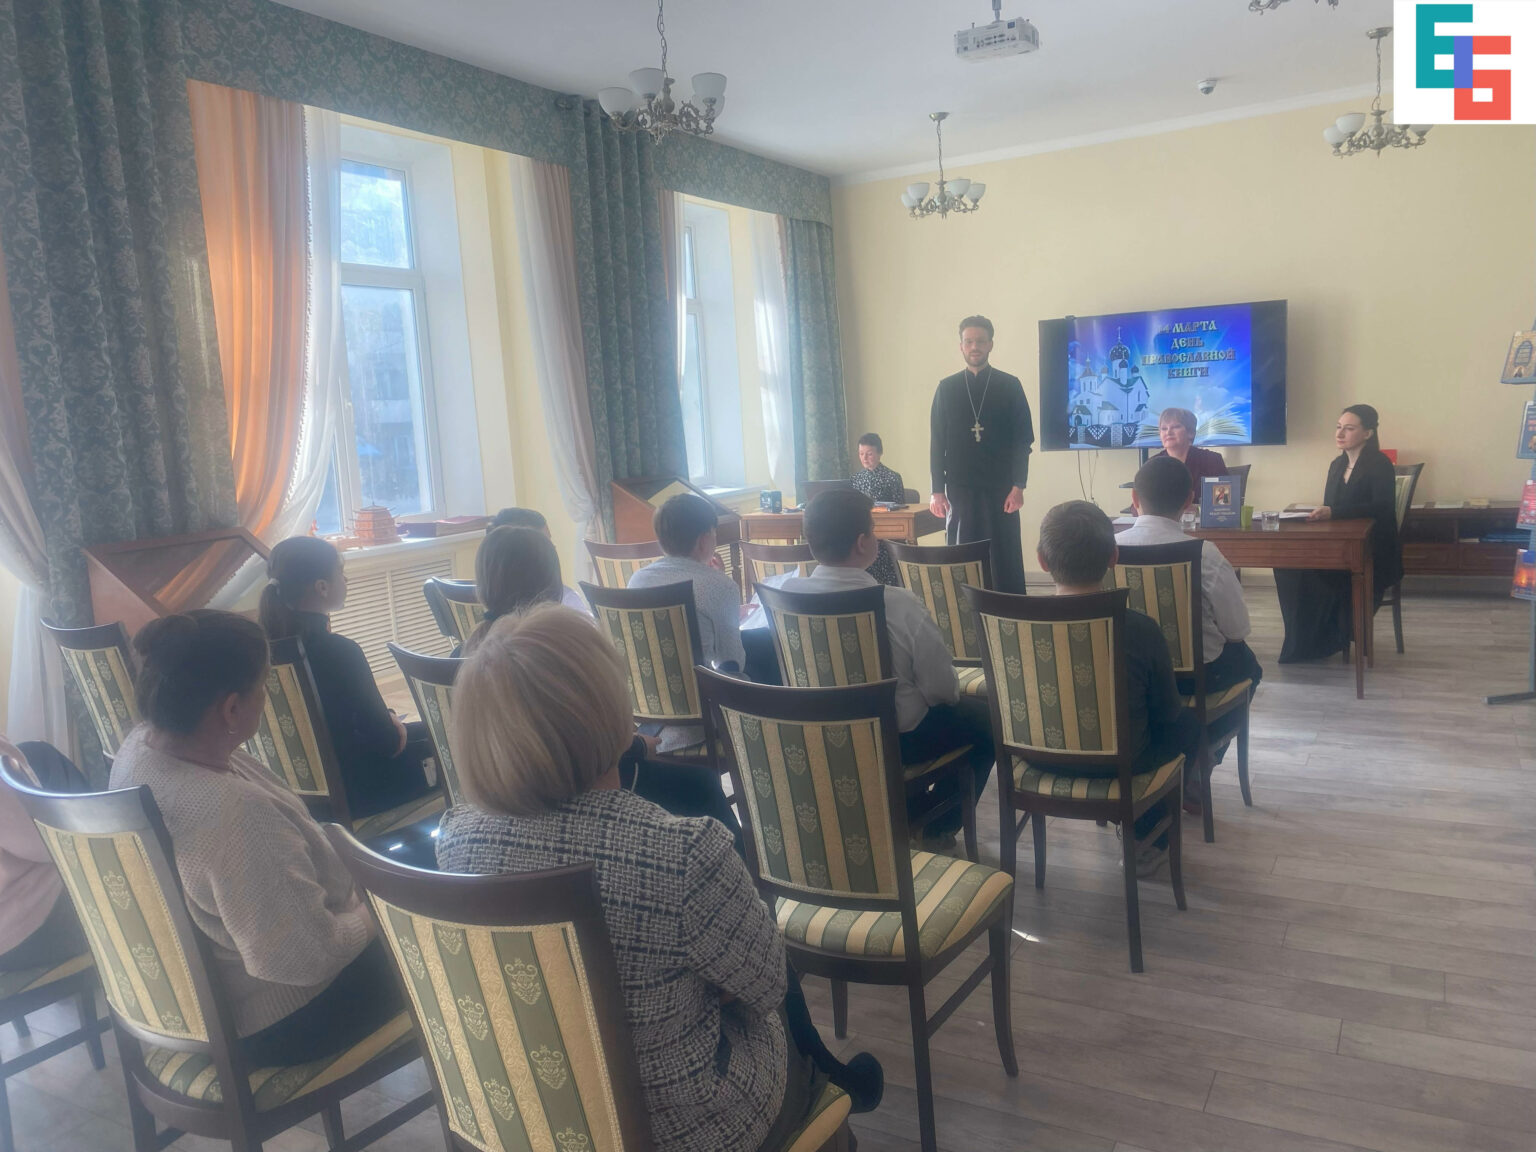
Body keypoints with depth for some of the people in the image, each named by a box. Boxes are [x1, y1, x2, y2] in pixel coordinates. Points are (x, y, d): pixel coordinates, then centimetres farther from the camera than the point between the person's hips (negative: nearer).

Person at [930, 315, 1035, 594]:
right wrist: (937, 490, 0)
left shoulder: (1010, 386, 4)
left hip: (1001, 488, -1)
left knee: (1005, 558, 0)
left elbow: (1023, 439, 1)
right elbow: (937, 442, 6)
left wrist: (1018, 486, -7)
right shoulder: (946, 388, 7)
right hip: (960, 488, 1)